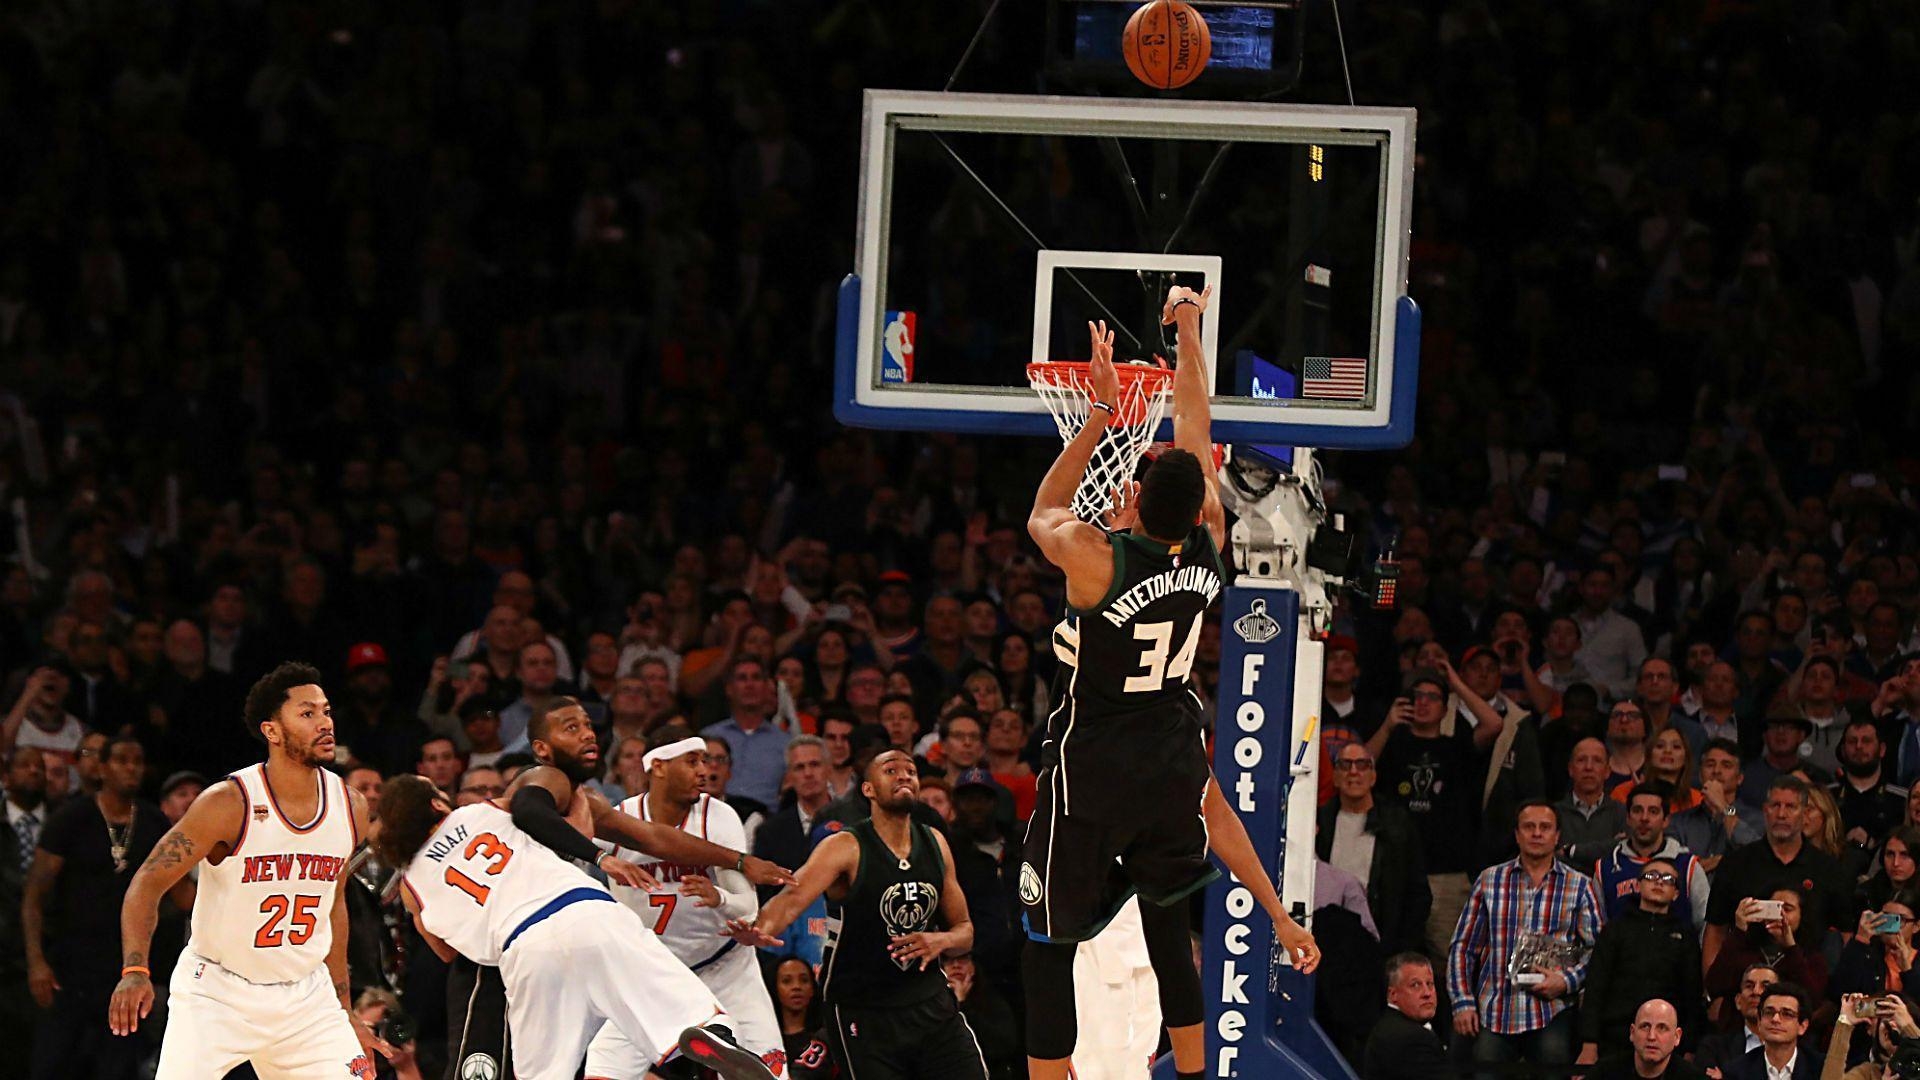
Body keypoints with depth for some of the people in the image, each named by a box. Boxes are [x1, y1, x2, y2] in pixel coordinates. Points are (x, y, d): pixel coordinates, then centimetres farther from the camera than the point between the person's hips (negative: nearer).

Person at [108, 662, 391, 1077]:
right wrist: (135, 971, -29)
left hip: (306, 996, 5)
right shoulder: (229, 804, -17)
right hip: (216, 992, -5)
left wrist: (344, 1011, 16)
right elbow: (148, 883, -14)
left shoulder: (350, 807, 0)